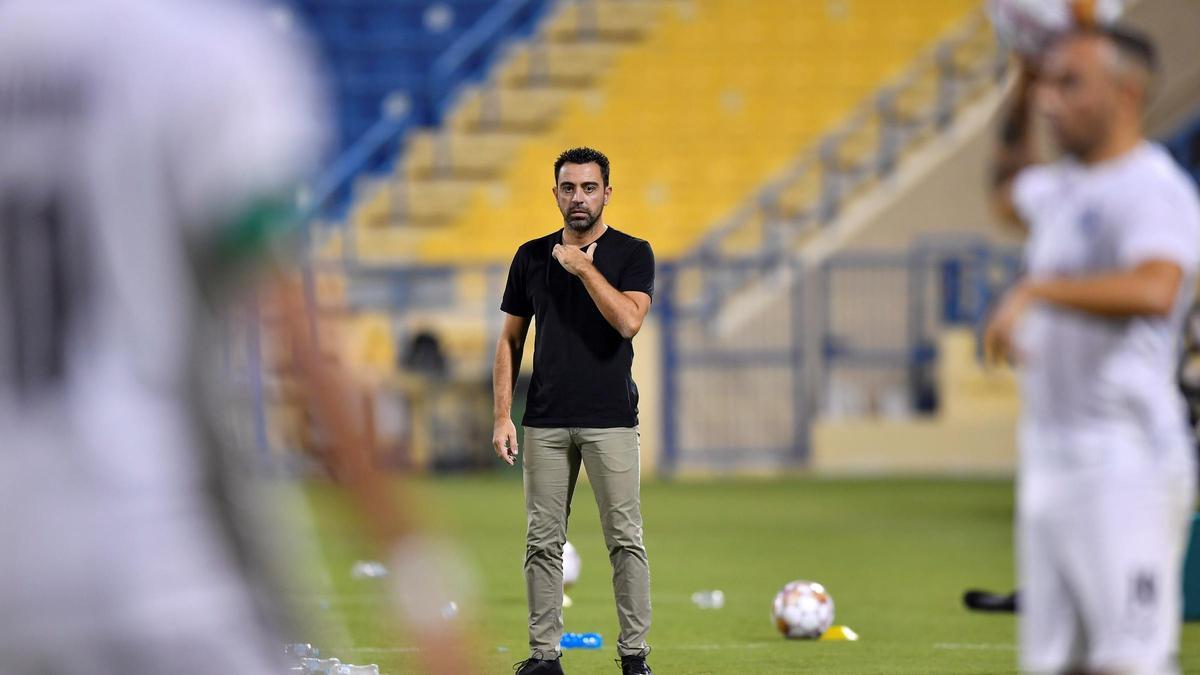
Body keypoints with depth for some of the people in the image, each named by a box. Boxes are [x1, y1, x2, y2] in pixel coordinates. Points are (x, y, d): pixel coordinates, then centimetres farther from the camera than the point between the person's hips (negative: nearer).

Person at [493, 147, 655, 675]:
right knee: (543, 541, 4)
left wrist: (584, 268, -14)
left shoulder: (632, 254, 0)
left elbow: (629, 319, -17)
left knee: (625, 539, -3)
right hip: (545, 422, 3)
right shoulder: (532, 256, 10)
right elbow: (510, 340, 11)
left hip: (610, 419, -3)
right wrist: (502, 416, 4)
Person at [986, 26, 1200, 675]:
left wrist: (1036, 290, -31)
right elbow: (1010, 192, 42)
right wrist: (1021, 97, 28)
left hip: (1126, 467, -9)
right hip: (1049, 464, 9)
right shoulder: (1062, 188, 17)